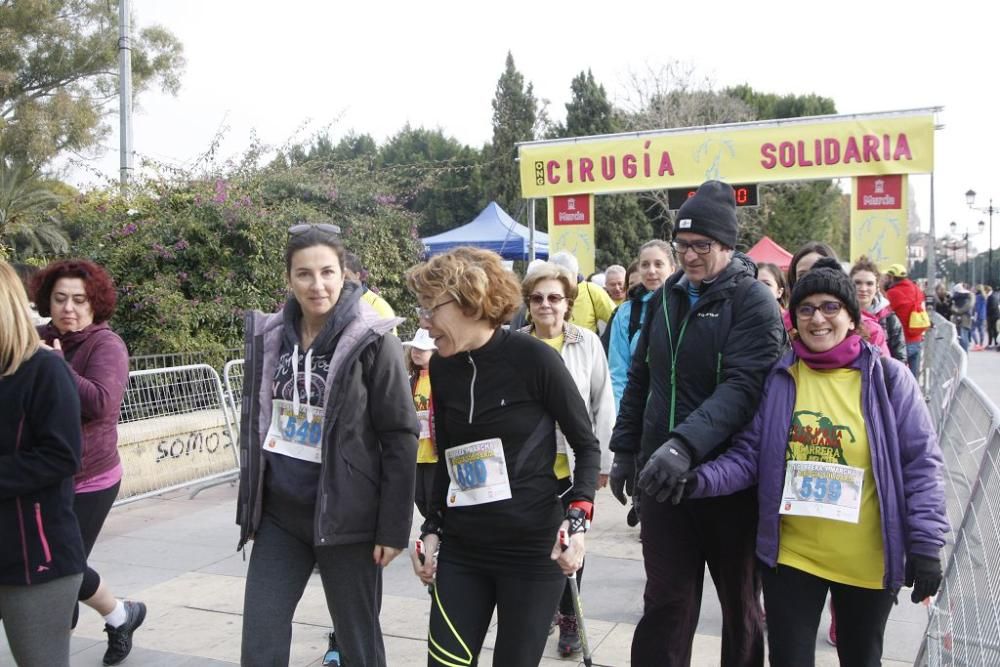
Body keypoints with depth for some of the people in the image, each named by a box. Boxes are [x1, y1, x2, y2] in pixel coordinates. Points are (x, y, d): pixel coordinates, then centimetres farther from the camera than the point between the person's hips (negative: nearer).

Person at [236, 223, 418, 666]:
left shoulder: (372, 341, -12)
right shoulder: (268, 335, 3)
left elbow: (400, 438, -11)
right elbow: (254, 424, 13)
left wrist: (393, 527, -12)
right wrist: (250, 508, 14)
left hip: (345, 515, -4)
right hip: (279, 514, 5)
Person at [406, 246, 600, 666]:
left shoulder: (533, 358, -13)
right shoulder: (441, 367, 2)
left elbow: (586, 445, -5)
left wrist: (576, 519, -16)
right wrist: (433, 528, 11)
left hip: (533, 548, -4)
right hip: (460, 550, 4)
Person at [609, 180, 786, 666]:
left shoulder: (754, 302, -9)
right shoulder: (666, 298, 9)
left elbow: (743, 386, -23)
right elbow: (640, 379, 16)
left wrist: (685, 443, -35)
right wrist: (626, 450, 13)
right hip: (661, 475, 4)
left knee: (740, 602, 15)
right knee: (666, 602, 9)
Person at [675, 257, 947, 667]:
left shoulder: (888, 378, -6)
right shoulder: (779, 378, -3)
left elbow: (920, 465, -5)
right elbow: (749, 455, -3)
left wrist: (926, 545, -9)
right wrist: (701, 479, -20)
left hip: (867, 560, 0)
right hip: (790, 554, 1)